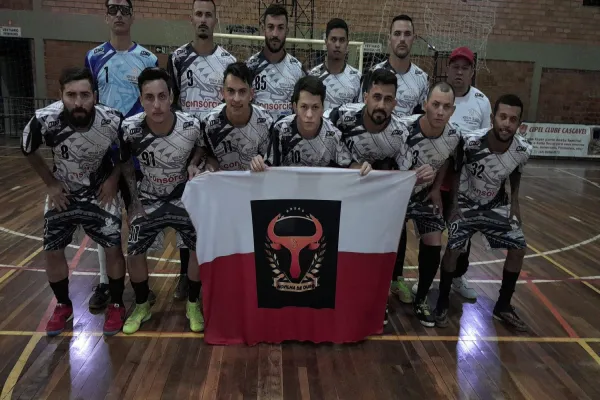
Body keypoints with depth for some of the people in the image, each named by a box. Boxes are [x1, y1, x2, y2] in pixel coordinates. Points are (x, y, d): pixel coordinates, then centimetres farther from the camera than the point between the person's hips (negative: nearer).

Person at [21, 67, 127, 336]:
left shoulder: (112, 120, -27)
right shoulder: (44, 120, -27)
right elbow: (28, 151, -3)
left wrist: (114, 178, -7)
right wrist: (50, 184, -3)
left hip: (100, 192, -1)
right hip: (62, 193, 1)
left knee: (113, 248, -4)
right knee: (52, 251, 5)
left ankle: (116, 305, 18)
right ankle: (63, 306, 29)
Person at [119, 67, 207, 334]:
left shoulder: (191, 126, -24)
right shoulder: (130, 128, -22)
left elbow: (201, 148, 2)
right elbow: (125, 163, -1)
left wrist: (193, 165, -19)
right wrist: (134, 199, -3)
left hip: (184, 197, 0)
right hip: (148, 200, 1)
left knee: (200, 247, -8)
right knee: (134, 253, -2)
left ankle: (193, 305, 16)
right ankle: (142, 307, 24)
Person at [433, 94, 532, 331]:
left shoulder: (523, 151, -20)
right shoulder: (471, 142, -30)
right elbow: (455, 171, -12)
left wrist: (514, 202, 2)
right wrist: (455, 204, -11)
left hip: (496, 205, 4)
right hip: (466, 203, -4)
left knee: (519, 248, 0)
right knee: (453, 248, -18)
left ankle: (503, 306, 19)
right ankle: (442, 304, 4)